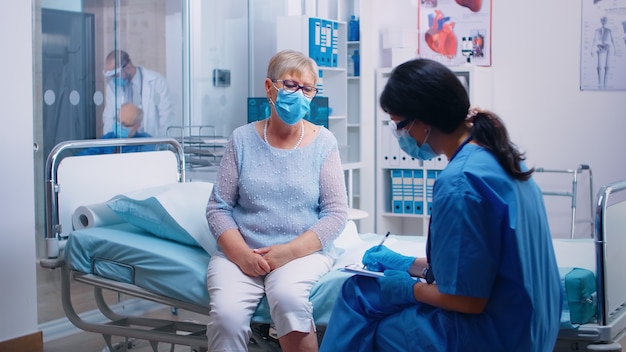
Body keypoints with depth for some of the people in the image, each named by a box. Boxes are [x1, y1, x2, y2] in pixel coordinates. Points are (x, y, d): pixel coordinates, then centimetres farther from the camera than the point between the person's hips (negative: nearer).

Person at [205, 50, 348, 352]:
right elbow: (218, 207, 3)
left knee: (287, 295, -34)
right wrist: (241, 253, -13)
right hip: (241, 252, 1)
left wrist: (290, 251, -14)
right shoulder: (242, 139, 4)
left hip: (304, 252, -1)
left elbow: (336, 213, -2)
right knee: (227, 314, -28)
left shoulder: (323, 142, 2)